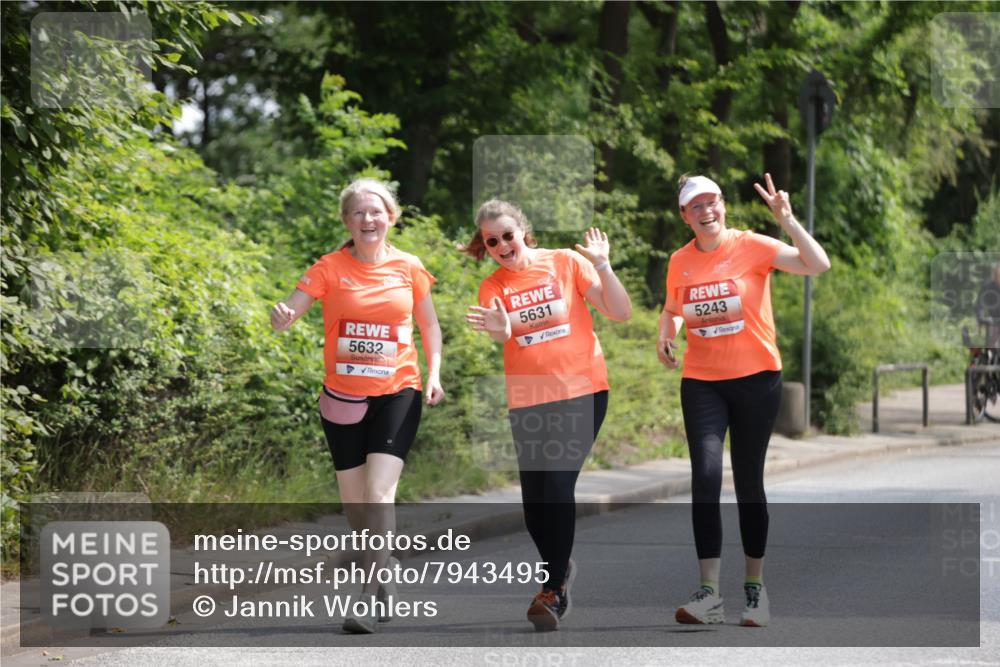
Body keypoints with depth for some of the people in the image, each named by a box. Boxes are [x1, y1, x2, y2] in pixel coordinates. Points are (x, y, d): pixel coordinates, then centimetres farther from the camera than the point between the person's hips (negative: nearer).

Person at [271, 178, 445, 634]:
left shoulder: (409, 268, 1)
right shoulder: (331, 268, -3)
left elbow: (429, 325, 13)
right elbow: (288, 313, -9)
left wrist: (434, 374, 0)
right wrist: (282, 318, -33)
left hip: (397, 394, -1)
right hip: (343, 396, 1)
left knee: (379, 491, -17)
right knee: (353, 500, 6)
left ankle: (372, 594, -17)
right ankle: (382, 578, 28)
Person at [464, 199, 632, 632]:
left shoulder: (566, 263, 0)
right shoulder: (492, 289, 6)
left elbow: (621, 313, -3)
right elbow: (498, 345, -5)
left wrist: (602, 265, -15)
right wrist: (499, 333, -27)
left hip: (581, 391, -3)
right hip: (527, 400, 3)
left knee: (558, 484, -16)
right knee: (533, 499, 5)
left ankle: (554, 590, -11)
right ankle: (561, 567, 31)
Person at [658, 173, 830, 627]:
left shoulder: (751, 247, -8)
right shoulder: (679, 262, 4)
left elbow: (818, 265, -18)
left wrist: (786, 219, -26)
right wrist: (665, 335, 2)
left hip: (756, 378, -2)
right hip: (701, 382, 2)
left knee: (749, 482, 5)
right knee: (705, 475, -13)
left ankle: (755, 586, 20)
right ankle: (709, 594, -13)